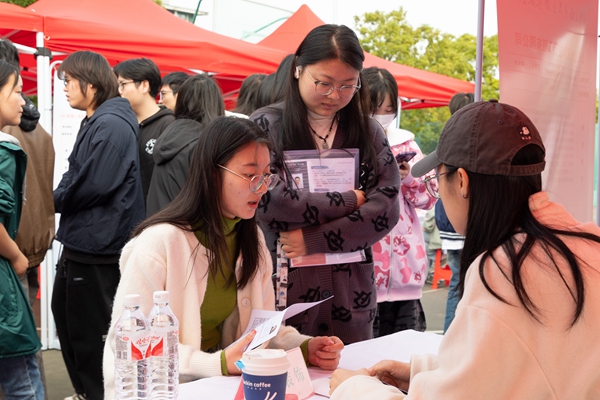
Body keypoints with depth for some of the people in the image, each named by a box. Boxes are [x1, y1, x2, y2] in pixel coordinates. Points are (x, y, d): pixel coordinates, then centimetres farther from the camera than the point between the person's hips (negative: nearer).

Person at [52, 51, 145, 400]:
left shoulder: (112, 125, -18)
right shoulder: (96, 122, 15)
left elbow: (94, 185, -25)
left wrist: (56, 199, -9)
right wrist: (61, 198, -3)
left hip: (97, 245, -11)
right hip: (83, 240, 11)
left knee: (91, 329, 2)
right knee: (66, 316, 20)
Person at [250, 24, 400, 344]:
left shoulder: (368, 132, 7)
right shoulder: (266, 125, -3)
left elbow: (386, 209, -3)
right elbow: (269, 203, -15)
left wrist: (314, 240, -13)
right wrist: (350, 200, -7)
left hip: (350, 293, 3)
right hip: (284, 290, -3)